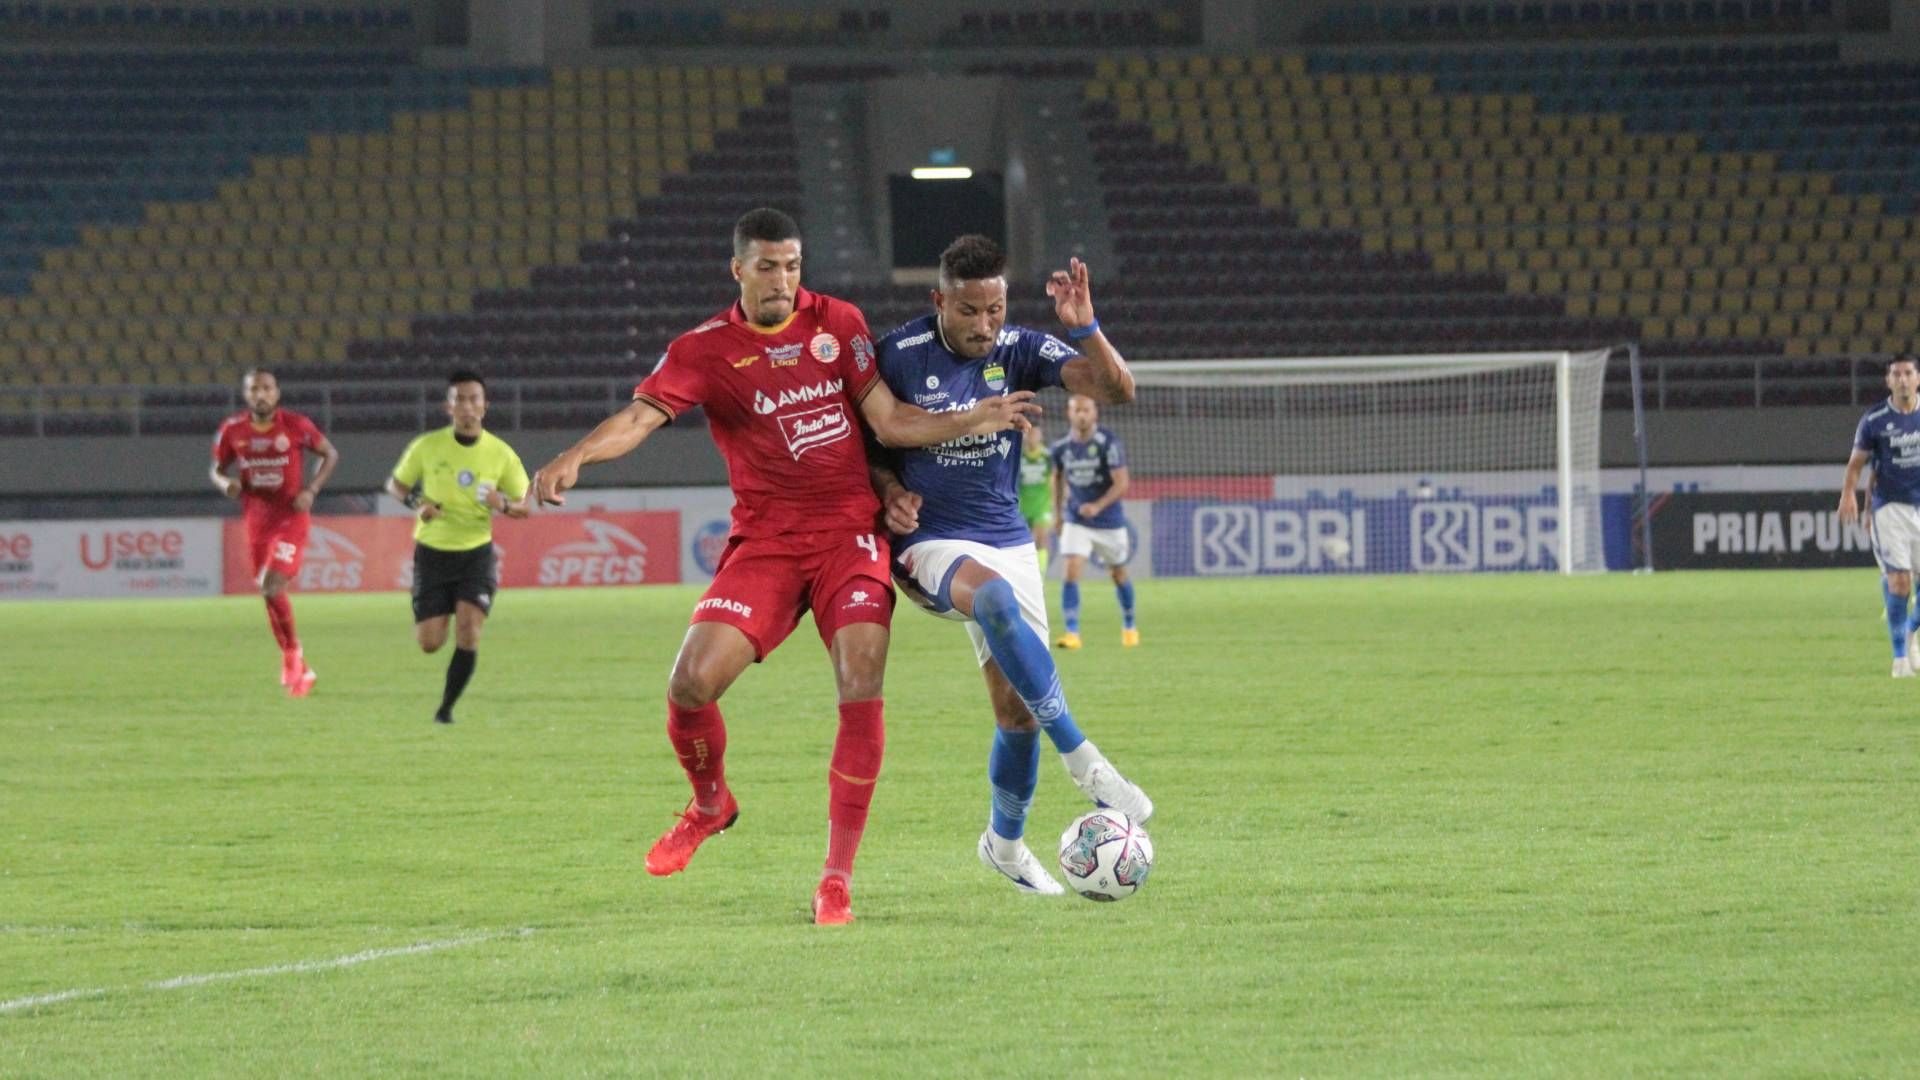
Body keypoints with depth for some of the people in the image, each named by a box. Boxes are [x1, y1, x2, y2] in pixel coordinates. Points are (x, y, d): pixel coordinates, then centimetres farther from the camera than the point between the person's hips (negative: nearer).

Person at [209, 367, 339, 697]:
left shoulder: (295, 425, -9)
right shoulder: (232, 430, -1)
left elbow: (330, 454, 4)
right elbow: (217, 469, 11)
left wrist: (311, 490, -10)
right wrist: (225, 484, -13)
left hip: (291, 517, -4)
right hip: (257, 518, 4)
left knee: (274, 586, -21)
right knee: (270, 595, 8)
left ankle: (293, 654, 1)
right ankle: (300, 670, 24)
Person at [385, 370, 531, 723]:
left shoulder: (501, 454, -5)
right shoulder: (427, 447, -7)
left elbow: (523, 505, 4)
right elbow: (395, 484, 7)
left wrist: (503, 505, -20)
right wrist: (416, 503, -15)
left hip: (477, 553, 0)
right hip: (433, 552, 0)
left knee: (468, 631, -17)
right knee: (430, 644, -2)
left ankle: (446, 707, 0)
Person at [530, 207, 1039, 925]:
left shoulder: (837, 323, 5)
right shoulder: (706, 350, -1)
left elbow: (889, 421, 5)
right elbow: (641, 415, -14)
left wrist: (974, 421, -6)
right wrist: (575, 456, -32)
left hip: (850, 534, 0)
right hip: (765, 539, 0)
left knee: (861, 689, -17)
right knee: (691, 682, -14)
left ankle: (838, 877, -10)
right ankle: (710, 803, 20)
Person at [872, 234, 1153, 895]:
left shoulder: (1019, 350, -3)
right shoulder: (898, 356, -9)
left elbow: (1117, 390, -13)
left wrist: (1085, 329, -29)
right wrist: (889, 489, -14)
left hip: (1007, 542, 4)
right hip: (929, 543, -4)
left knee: (1017, 710, 1)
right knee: (995, 597, -38)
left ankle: (1005, 841, 28)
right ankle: (1082, 761, -39)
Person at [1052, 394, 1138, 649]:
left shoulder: (1108, 444, -17)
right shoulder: (1062, 447, -3)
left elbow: (1122, 483, -21)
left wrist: (1098, 506, -35)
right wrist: (1057, 510, 16)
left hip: (1109, 521, -2)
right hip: (1075, 521, 2)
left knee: (1118, 573, 14)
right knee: (1070, 572, -16)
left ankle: (1129, 626, 36)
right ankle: (1072, 632, -18)